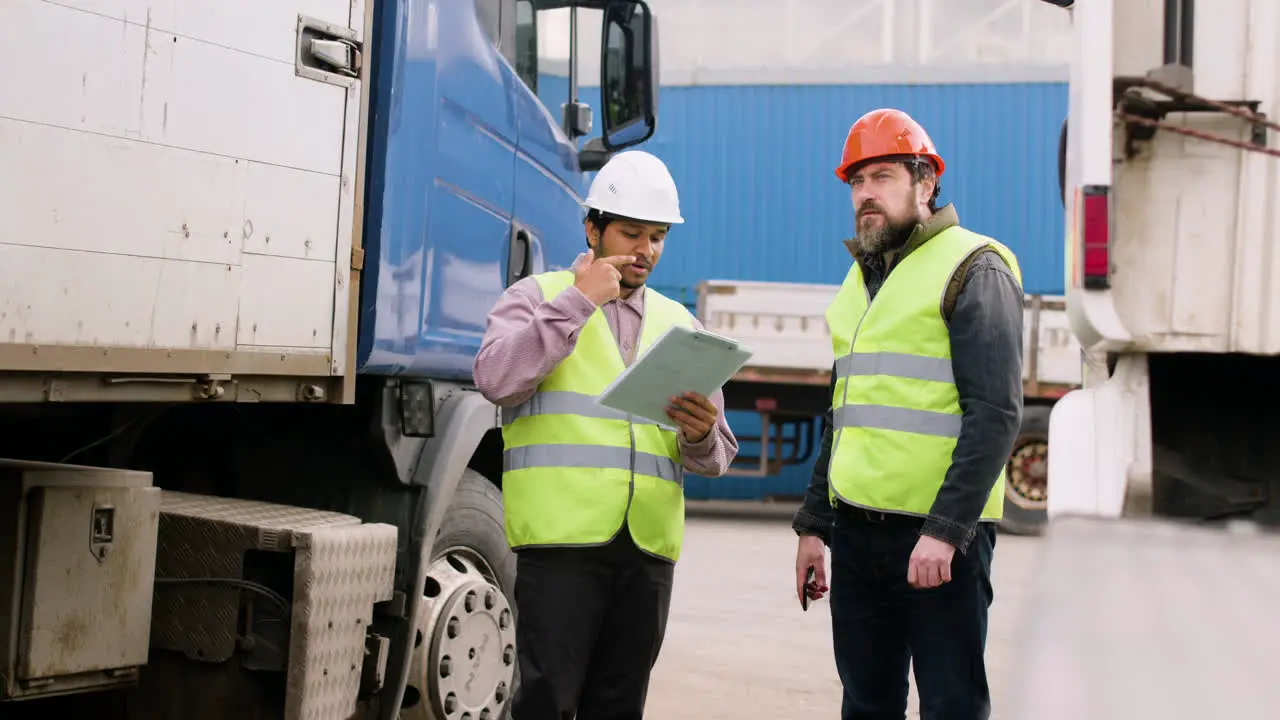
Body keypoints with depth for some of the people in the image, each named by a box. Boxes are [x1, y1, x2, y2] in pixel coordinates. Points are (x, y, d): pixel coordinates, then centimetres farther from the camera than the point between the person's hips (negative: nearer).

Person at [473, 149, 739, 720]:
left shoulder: (680, 324, 19)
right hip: (562, 537, -4)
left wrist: (701, 436, -9)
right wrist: (576, 302, -10)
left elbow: (714, 460, 16)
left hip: (648, 546, 4)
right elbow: (497, 380, -12)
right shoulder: (540, 296, 8)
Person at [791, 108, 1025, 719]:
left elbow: (996, 411, -14)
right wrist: (814, 524, 20)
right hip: (856, 532, 7)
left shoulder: (972, 269, -5)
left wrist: (945, 530, -21)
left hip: (940, 536, -7)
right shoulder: (861, 279, 18)